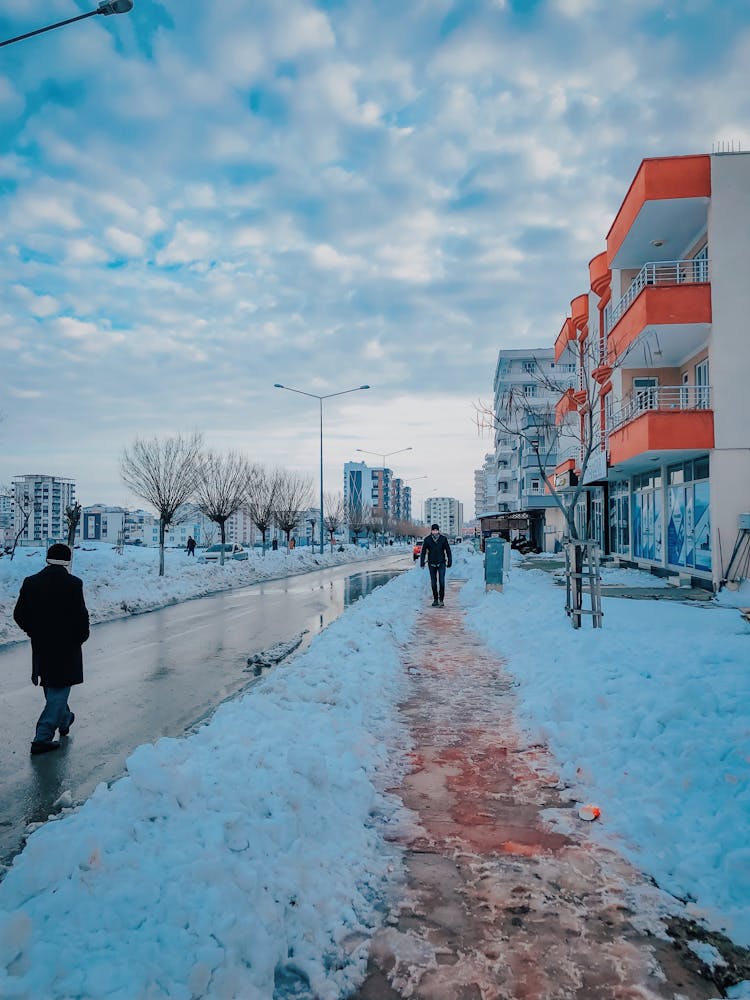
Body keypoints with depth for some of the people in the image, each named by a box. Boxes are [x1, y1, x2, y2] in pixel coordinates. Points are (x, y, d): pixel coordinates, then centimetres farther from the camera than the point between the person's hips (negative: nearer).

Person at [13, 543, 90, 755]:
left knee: (52, 689, 24)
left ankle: (64, 720, 45)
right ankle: (43, 737, 3)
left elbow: (19, 614, 1)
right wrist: (80, 638, 0)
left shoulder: (30, 582, -2)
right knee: (59, 689, 6)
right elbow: (81, 616, -18)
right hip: (66, 647, -6)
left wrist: (35, 632, 15)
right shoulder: (73, 584, -17)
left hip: (40, 646, 6)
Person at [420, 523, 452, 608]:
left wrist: (449, 562, 2)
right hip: (432, 564, 2)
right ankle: (435, 599, 19)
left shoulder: (443, 539, -4)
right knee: (433, 583, 7)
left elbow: (448, 551, 3)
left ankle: (441, 600, -3)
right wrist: (422, 563, -3)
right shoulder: (427, 539, -3)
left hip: (441, 563, -1)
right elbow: (423, 552, 3)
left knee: (442, 582, -9)